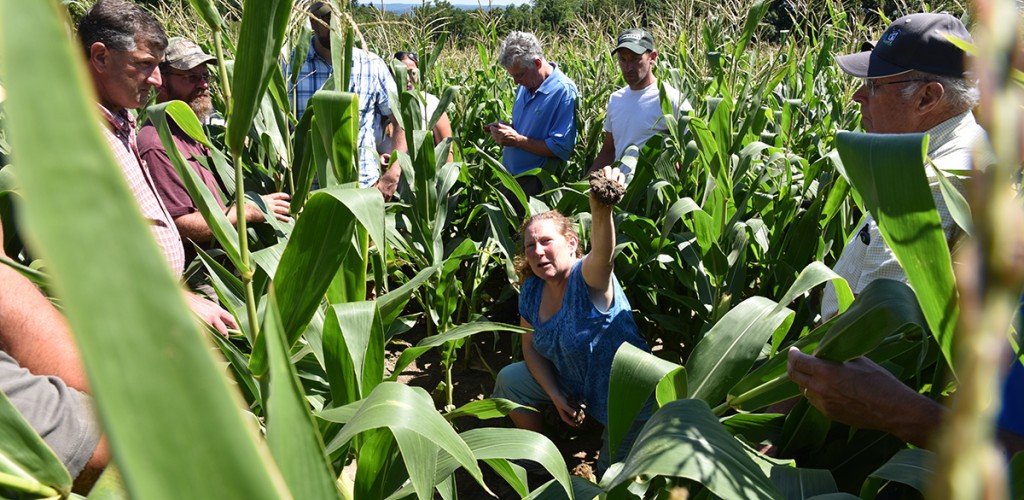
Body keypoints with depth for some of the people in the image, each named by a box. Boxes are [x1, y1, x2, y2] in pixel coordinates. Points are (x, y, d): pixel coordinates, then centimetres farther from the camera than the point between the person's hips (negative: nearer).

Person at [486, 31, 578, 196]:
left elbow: (561, 148, -23)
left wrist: (518, 140, -21)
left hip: (535, 185, -8)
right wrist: (506, 127, 0)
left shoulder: (564, 91, -18)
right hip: (509, 177, 8)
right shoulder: (526, 86, 7)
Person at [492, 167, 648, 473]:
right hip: (570, 379, 6)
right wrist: (555, 395, -10)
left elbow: (603, 252, -54)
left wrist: (602, 210, -75)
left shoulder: (588, 277, -30)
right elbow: (531, 345, 1)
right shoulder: (532, 290, -10)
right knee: (509, 380, 5)